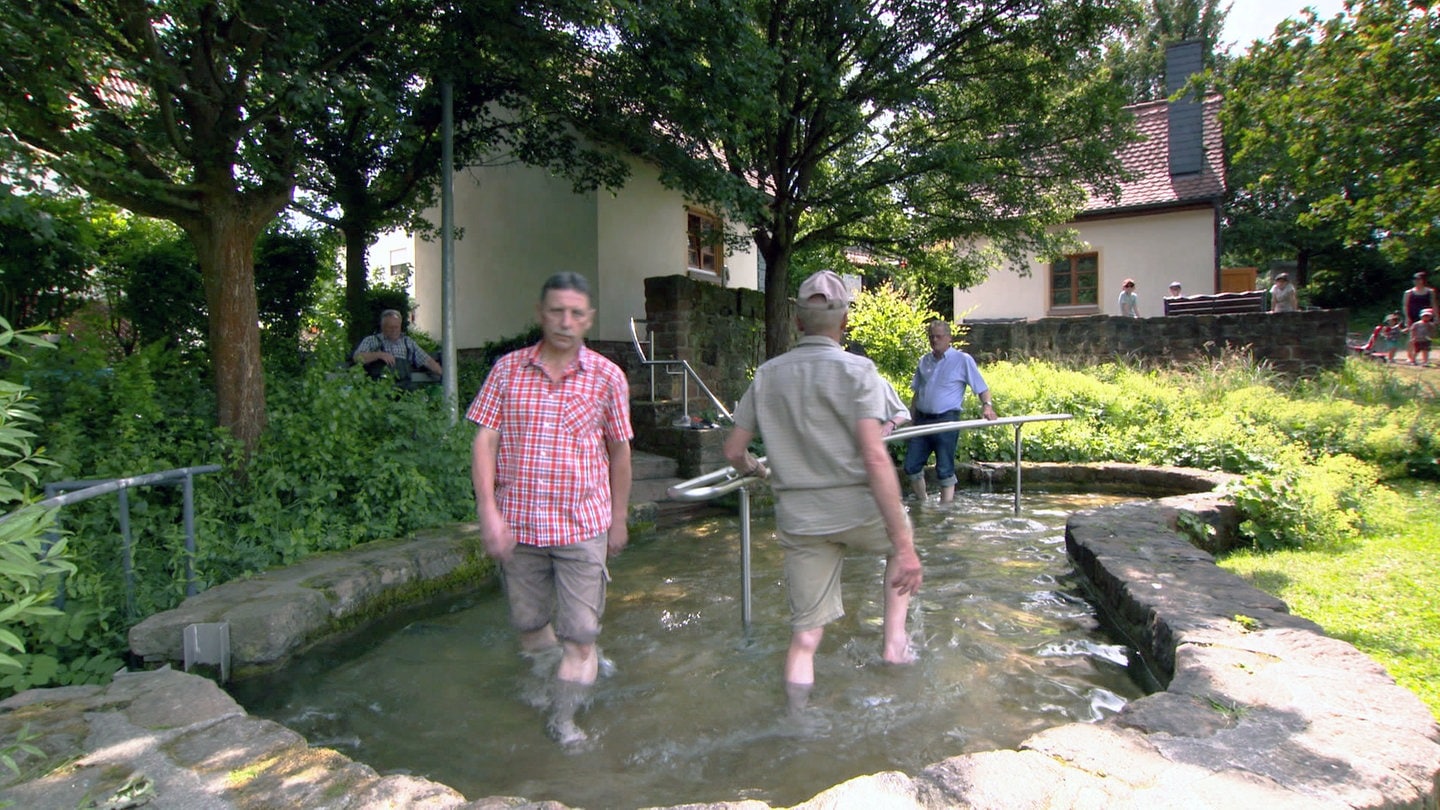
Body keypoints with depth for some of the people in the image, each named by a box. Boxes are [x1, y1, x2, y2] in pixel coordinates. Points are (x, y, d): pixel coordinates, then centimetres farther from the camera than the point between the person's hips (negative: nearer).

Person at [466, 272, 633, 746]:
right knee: (529, 624, 18)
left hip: (583, 526, -1)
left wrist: (619, 520, 10)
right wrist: (489, 511, -12)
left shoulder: (607, 377, -2)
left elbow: (619, 452, 6)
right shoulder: (507, 370, 0)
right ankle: (544, 685, 47)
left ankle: (563, 717, 24)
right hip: (517, 524, 2)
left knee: (579, 633, 2)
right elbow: (484, 441, -2)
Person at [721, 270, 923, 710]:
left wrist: (757, 471, 31)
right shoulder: (858, 371, -9)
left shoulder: (767, 375, 3)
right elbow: (874, 457, -20)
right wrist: (904, 546, -19)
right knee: (902, 538, 32)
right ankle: (894, 637, 28)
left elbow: (733, 451, 8)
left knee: (805, 635, 12)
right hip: (858, 511, -2)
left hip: (798, 521, 3)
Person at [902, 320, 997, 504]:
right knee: (911, 467, 6)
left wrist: (987, 405, -22)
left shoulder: (963, 360, -2)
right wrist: (911, 419, 13)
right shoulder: (924, 361, 13)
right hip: (922, 420, 5)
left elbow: (982, 388, -3)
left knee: (945, 470, 0)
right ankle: (923, 504, 24)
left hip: (946, 420, -5)